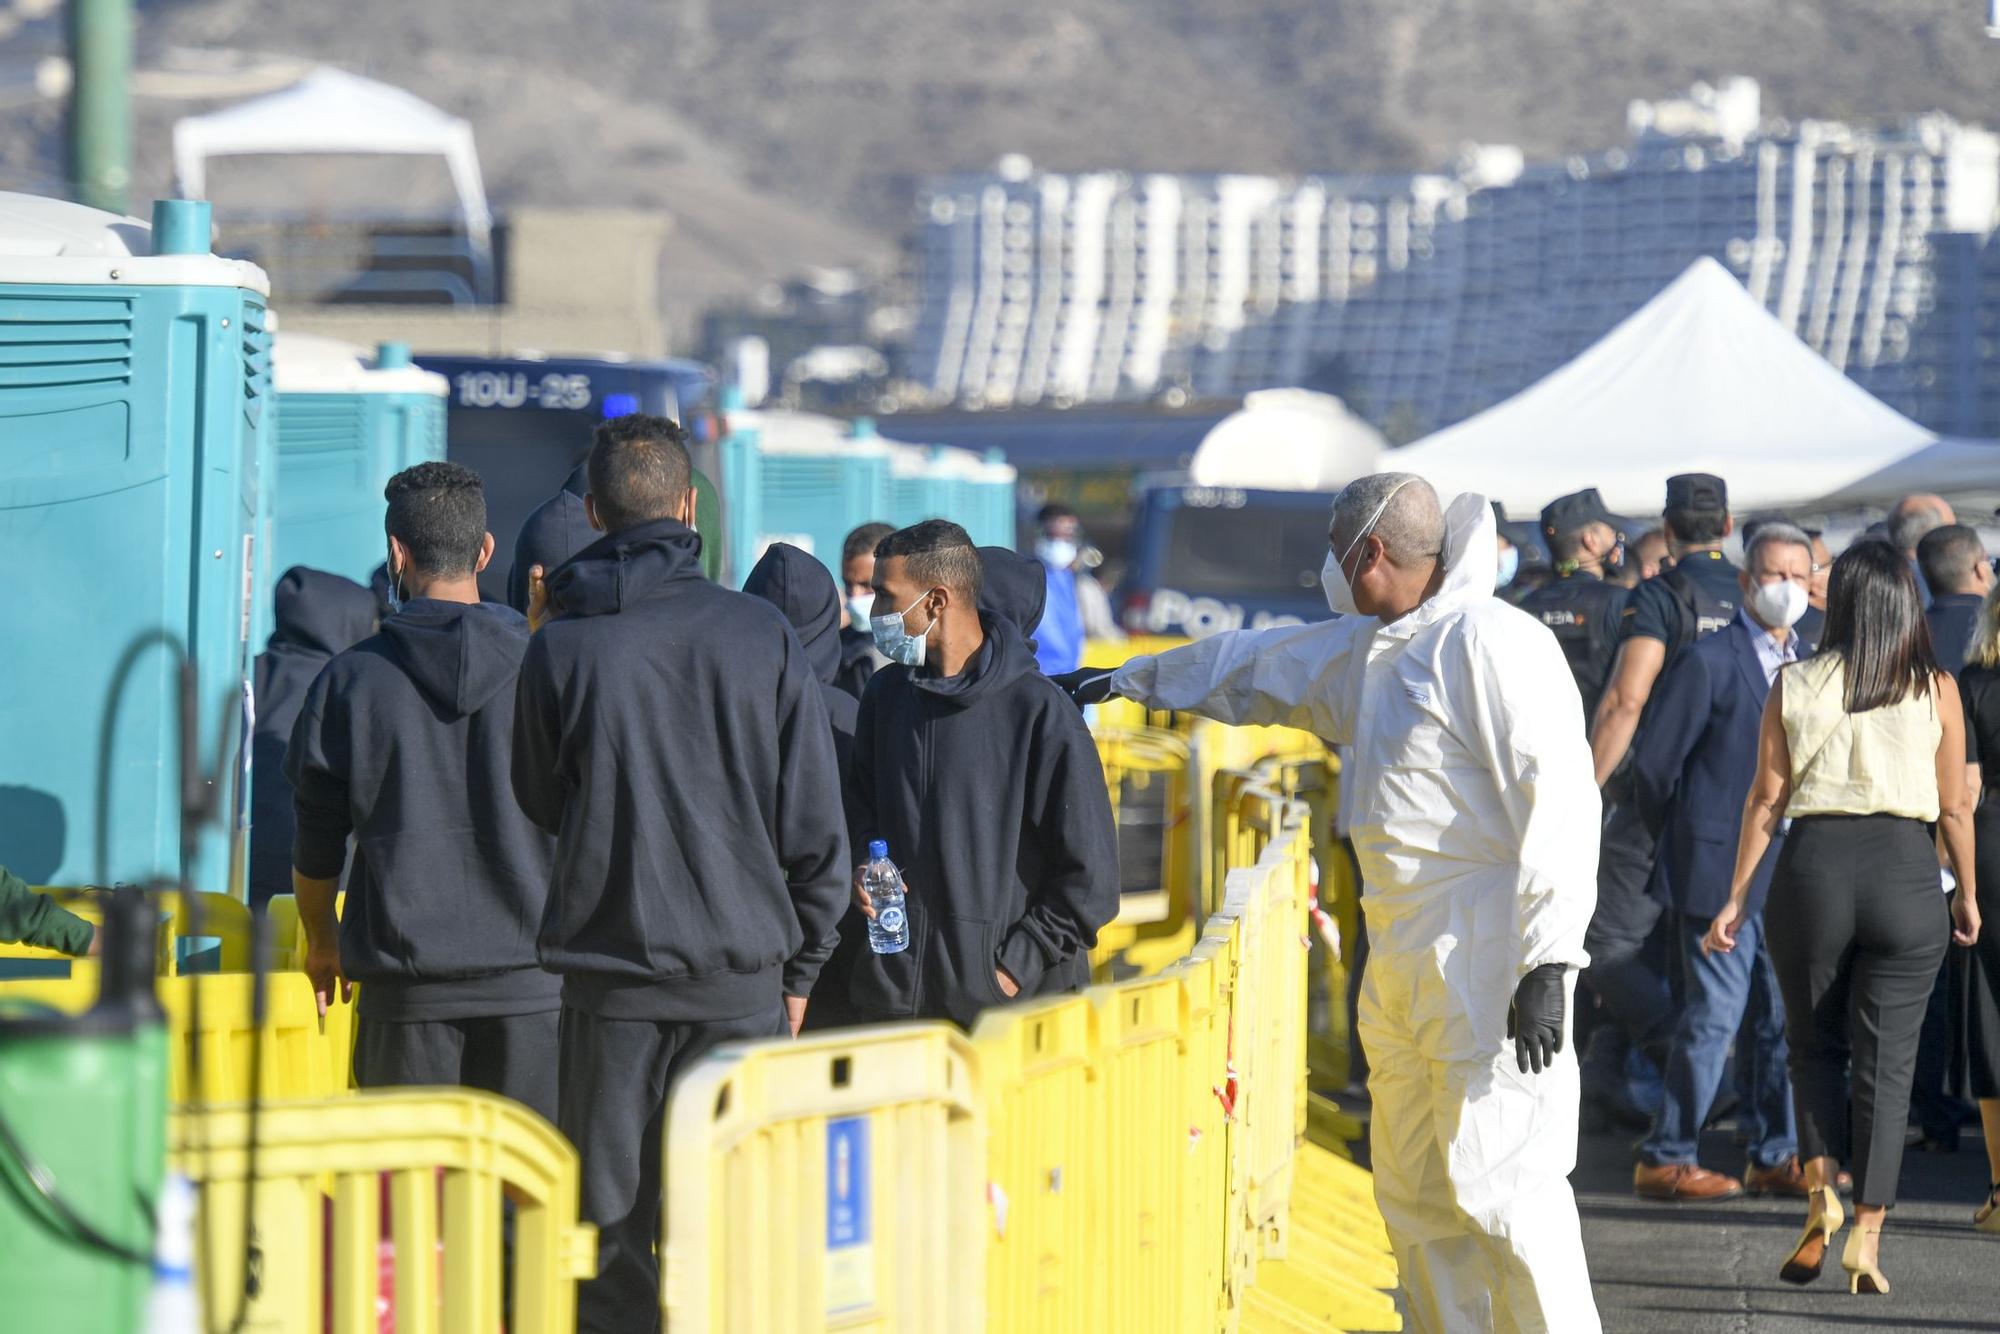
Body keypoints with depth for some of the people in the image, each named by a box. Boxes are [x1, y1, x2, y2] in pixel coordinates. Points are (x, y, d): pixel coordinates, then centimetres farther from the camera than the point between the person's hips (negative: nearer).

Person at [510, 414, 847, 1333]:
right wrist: (800, 966, 11)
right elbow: (816, 825, 2)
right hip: (742, 976, 1)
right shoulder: (762, 635, -2)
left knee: (611, 1224, 5)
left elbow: (538, 804, 10)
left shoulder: (560, 647, -4)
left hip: (609, 972, -1)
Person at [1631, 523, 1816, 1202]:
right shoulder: (1707, 662, -8)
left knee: (1783, 1017, 9)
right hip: (1720, 869, -7)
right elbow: (1653, 762, -5)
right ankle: (1667, 1159, 1)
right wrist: (1681, 841, 4)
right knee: (1714, 1014, -7)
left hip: (1790, 873, 7)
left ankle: (1775, 1155, 17)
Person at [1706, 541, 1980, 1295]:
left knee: (1814, 1043, 18)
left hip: (1813, 862, 1)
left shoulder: (1793, 687, 2)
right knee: (1886, 1060, 5)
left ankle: (1820, 1192, -2)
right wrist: (1968, 896, 16)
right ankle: (1867, 1238, -1)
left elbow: (1766, 799, 2)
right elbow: (1954, 808, 3)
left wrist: (1737, 897, 8)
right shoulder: (1935, 691, 1)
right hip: (1906, 867, -1)